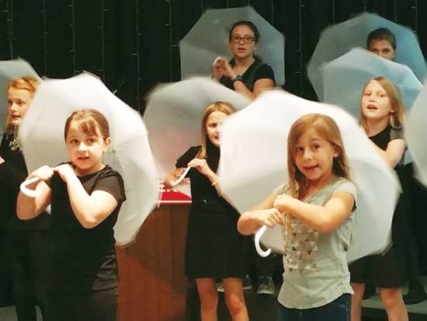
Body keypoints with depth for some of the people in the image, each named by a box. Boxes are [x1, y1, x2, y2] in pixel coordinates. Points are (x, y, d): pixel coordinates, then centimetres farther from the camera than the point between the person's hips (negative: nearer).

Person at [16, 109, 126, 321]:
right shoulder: (58, 174, 7)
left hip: (96, 285, -5)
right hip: (59, 280, 6)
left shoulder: (110, 179, -10)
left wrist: (70, 176, -22)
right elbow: (25, 213, -1)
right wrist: (32, 181, -18)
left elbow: (89, 217, -28)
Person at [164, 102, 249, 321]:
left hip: (229, 234, -3)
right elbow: (170, 180, 18)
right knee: (207, 299, 12)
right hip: (200, 233, 4)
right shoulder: (195, 155, 2)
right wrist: (173, 180, -5)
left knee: (235, 301, -4)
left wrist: (209, 173, -21)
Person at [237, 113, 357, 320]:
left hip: (328, 300, -6)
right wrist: (258, 216, -15)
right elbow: (243, 226, 8)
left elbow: (325, 220, -31)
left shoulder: (343, 189, -9)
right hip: (289, 298, 6)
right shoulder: (287, 190, 8)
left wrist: (287, 203, -16)